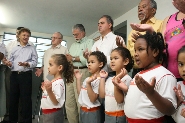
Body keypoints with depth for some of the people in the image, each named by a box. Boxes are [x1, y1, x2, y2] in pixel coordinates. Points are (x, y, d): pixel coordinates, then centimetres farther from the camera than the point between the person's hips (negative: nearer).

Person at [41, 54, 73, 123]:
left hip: (53, 114, -9)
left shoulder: (59, 82, -21)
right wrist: (45, 89, 16)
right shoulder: (53, 81, 6)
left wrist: (49, 91, -35)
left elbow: (56, 102, -24)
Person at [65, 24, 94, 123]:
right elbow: (69, 59, 18)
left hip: (82, 73, -7)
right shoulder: (73, 45, 25)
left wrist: (73, 58, -6)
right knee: (69, 103, 8)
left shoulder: (89, 42, 2)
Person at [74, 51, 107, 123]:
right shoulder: (87, 79, 6)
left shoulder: (99, 80, -19)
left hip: (92, 112, -7)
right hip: (83, 110, 8)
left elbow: (93, 99, -23)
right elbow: (80, 93, 9)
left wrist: (88, 84, -33)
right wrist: (78, 79, 5)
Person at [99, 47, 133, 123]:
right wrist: (102, 78, 1)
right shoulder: (110, 79, 5)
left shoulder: (127, 79, -16)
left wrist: (116, 83, -32)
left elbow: (120, 100, -20)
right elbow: (102, 95, 2)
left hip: (119, 116, -6)